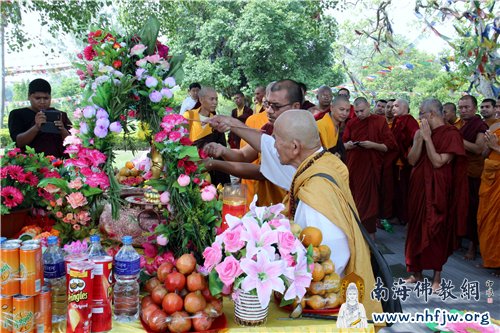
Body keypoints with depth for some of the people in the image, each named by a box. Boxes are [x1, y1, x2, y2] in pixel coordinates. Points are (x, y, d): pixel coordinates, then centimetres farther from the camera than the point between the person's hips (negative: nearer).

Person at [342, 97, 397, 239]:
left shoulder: (380, 122, -1)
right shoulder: (351, 123, 8)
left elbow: (390, 146, -4)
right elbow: (343, 144, 13)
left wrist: (373, 145, -18)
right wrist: (348, 145, -9)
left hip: (371, 167, -3)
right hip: (353, 167, 3)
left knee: (369, 200, 1)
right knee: (354, 199, 6)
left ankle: (369, 232, 11)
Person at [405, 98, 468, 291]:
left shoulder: (450, 134, -10)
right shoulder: (422, 132, 8)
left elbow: (438, 162, -19)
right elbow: (412, 160, 0)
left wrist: (428, 138, -17)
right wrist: (419, 139, -10)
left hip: (438, 191, -6)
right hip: (419, 188, 6)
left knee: (436, 231, 1)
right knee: (416, 229, 10)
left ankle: (437, 276, 14)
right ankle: (417, 272, 22)